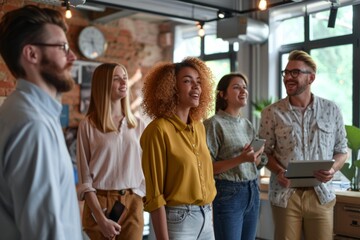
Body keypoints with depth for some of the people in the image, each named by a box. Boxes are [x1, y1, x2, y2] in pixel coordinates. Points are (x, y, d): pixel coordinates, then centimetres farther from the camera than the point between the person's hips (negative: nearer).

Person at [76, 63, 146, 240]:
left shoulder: (138, 125, 6)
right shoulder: (88, 125, -5)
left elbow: (145, 169, 10)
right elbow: (85, 179, -6)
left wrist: (137, 203, -1)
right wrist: (101, 218, -13)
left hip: (133, 205, 3)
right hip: (100, 204, -3)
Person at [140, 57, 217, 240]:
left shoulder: (199, 127, 6)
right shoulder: (159, 130, -15)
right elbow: (155, 194, -15)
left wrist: (209, 217, 12)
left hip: (205, 218, 7)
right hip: (177, 219, -7)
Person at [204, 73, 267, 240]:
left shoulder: (247, 124, 11)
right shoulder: (214, 124, -11)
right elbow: (207, 167, -15)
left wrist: (256, 158, -5)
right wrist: (240, 159, -23)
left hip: (253, 192, 7)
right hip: (227, 194, -7)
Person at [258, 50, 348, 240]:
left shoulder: (332, 110, 3)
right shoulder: (272, 113, -2)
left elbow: (341, 150, 9)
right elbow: (265, 151, 4)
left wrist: (333, 169, -10)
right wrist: (278, 171, -14)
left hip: (321, 194, 2)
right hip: (285, 194, -1)